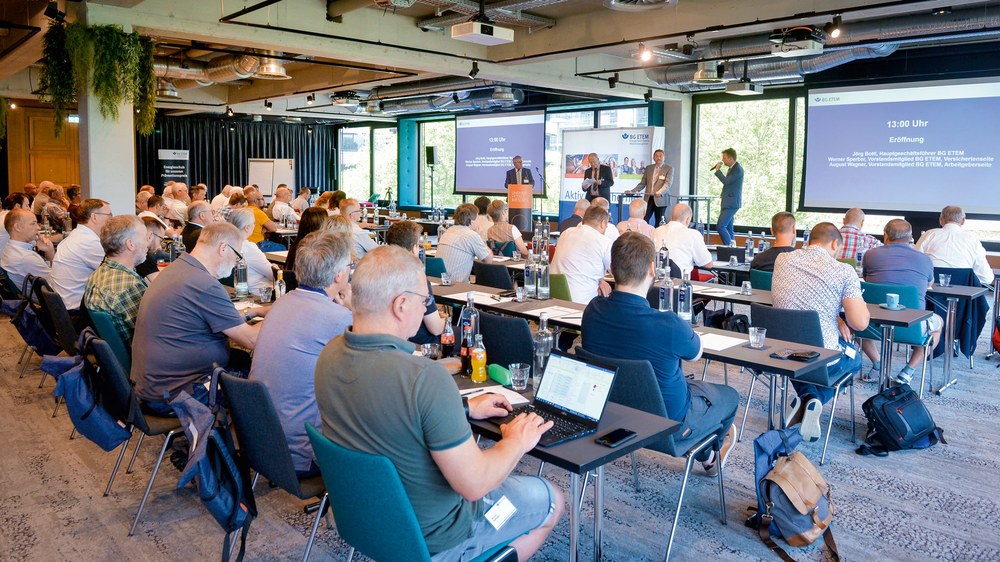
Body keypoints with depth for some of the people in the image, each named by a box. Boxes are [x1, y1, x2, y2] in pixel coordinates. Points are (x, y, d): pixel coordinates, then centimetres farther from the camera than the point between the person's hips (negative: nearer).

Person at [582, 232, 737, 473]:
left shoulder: (592, 311, -18)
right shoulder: (669, 325, -35)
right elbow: (696, 354, -11)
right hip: (667, 423, -5)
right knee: (730, 396, 25)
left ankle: (704, 453, 55)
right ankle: (709, 456, 56)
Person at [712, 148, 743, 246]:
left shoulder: (738, 169, -14)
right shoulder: (731, 168, 16)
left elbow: (726, 181, -22)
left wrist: (718, 170, -10)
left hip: (731, 203, -10)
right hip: (728, 203, 10)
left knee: (721, 226, -17)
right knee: (728, 228, 10)